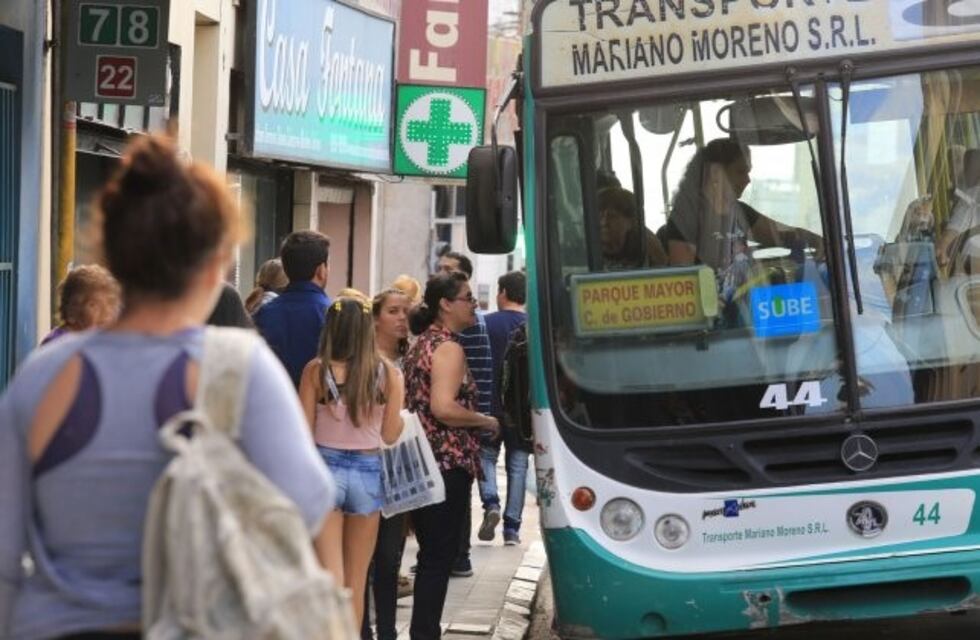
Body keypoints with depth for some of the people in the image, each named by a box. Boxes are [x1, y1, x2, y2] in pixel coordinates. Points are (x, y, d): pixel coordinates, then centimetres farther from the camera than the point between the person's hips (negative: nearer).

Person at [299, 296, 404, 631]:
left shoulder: (316, 370, -8)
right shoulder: (388, 373, -5)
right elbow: (390, 434, 0)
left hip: (325, 467, -1)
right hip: (368, 471, 2)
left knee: (331, 574, -2)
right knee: (356, 579, 14)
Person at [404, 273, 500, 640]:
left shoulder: (421, 343, 15)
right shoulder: (449, 348, -14)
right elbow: (443, 408, -25)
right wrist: (486, 421, -11)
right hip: (448, 464, -9)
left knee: (431, 553, 14)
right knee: (440, 556, -3)